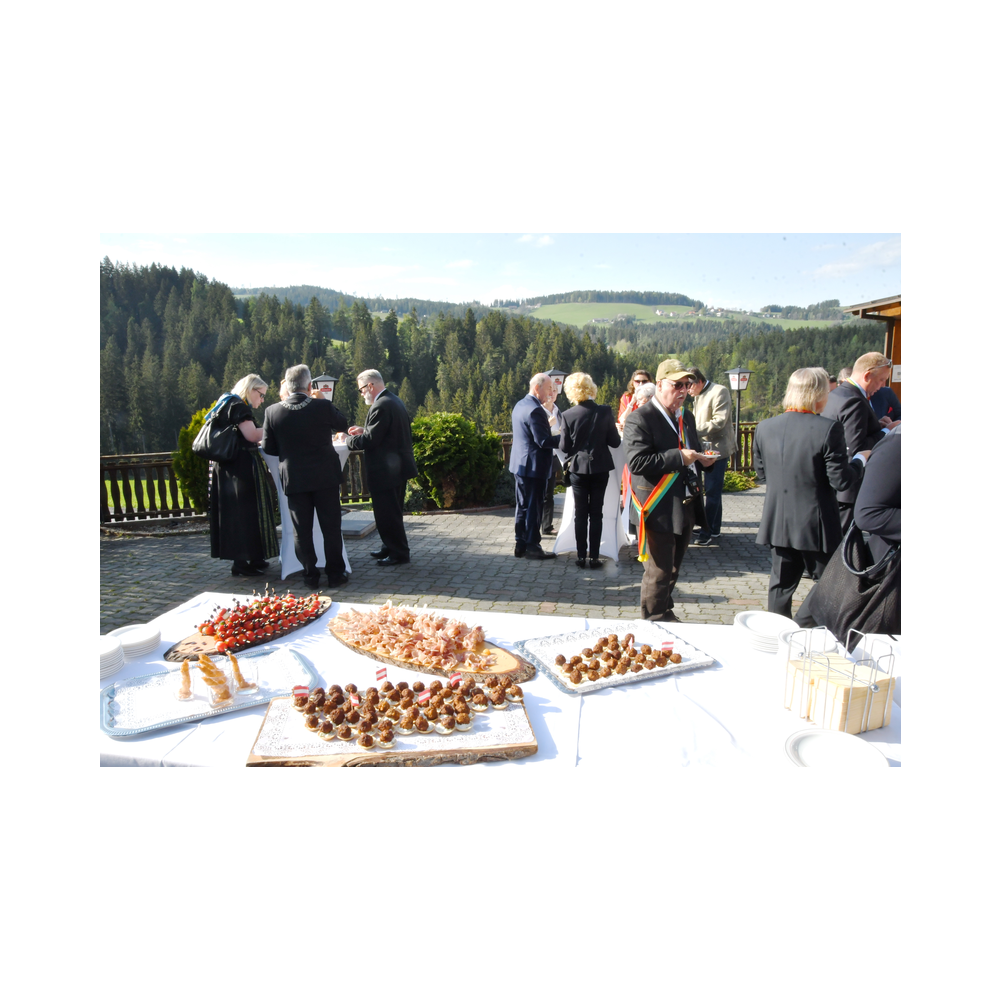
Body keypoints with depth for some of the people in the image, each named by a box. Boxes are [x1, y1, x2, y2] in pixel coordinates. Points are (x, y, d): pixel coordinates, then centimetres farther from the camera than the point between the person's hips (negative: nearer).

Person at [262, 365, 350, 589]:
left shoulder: (272, 411, -7)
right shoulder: (324, 407, -12)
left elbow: (269, 448, 0)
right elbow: (343, 425, 8)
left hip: (294, 480, 1)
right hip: (326, 477, -1)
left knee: (302, 530, 11)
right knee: (331, 528, 9)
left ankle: (310, 575, 18)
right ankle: (335, 574, 15)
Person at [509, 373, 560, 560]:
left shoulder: (520, 405, 12)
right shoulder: (535, 410, -19)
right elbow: (543, 441, -23)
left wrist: (547, 424, 14)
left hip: (520, 464, 10)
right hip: (534, 466, -10)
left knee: (522, 506, 14)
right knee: (534, 507, 0)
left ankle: (520, 544, 21)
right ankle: (532, 547, 8)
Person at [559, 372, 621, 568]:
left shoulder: (568, 415, -10)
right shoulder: (605, 411, -9)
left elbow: (564, 447, -7)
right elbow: (615, 442, -5)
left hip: (578, 469, 0)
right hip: (600, 468, 0)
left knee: (580, 514, 9)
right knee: (596, 513, 8)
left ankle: (581, 556, 13)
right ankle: (594, 557, 9)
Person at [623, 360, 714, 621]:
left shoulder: (687, 417, 15)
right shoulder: (640, 419, -13)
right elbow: (637, 462, -24)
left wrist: (701, 458, 3)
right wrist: (679, 457, -23)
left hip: (685, 508, 8)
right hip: (659, 509, -8)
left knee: (672, 569, 20)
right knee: (659, 573, 0)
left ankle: (666, 613, 36)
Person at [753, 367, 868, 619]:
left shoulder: (764, 428, -2)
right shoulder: (828, 429, -16)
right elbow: (841, 480, -14)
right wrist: (860, 461, 4)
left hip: (778, 522, 5)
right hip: (815, 523, -4)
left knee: (782, 582, 15)